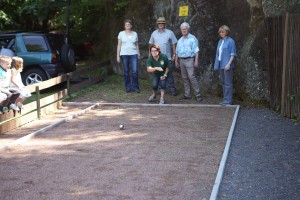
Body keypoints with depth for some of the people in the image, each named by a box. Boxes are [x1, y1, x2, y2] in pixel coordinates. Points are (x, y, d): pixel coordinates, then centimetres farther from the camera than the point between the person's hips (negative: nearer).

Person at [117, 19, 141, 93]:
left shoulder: (135, 34, 10)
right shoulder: (121, 33, 4)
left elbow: (137, 45, 15)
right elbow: (119, 45, 5)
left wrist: (138, 54, 9)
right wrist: (118, 55, -1)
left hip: (133, 54, 1)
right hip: (124, 54, -1)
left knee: (135, 71, -9)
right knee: (126, 71, 3)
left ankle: (135, 87, 1)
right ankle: (128, 87, 13)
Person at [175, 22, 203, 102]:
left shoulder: (192, 38, -1)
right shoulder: (180, 40, 18)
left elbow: (196, 50, -6)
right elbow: (177, 52, 23)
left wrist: (196, 61, -14)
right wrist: (176, 61, 17)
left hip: (189, 60, -6)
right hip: (182, 60, 6)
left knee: (191, 77, -14)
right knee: (184, 78, 6)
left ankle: (198, 94, -11)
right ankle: (187, 94, 12)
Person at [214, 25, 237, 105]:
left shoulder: (230, 41, -7)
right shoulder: (220, 41, 15)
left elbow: (233, 54, -10)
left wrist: (229, 64, -18)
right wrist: (217, 65, 16)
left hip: (227, 65, -8)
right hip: (221, 65, 8)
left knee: (228, 83, -7)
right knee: (223, 83, 12)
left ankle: (228, 100, -4)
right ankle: (225, 99, 19)